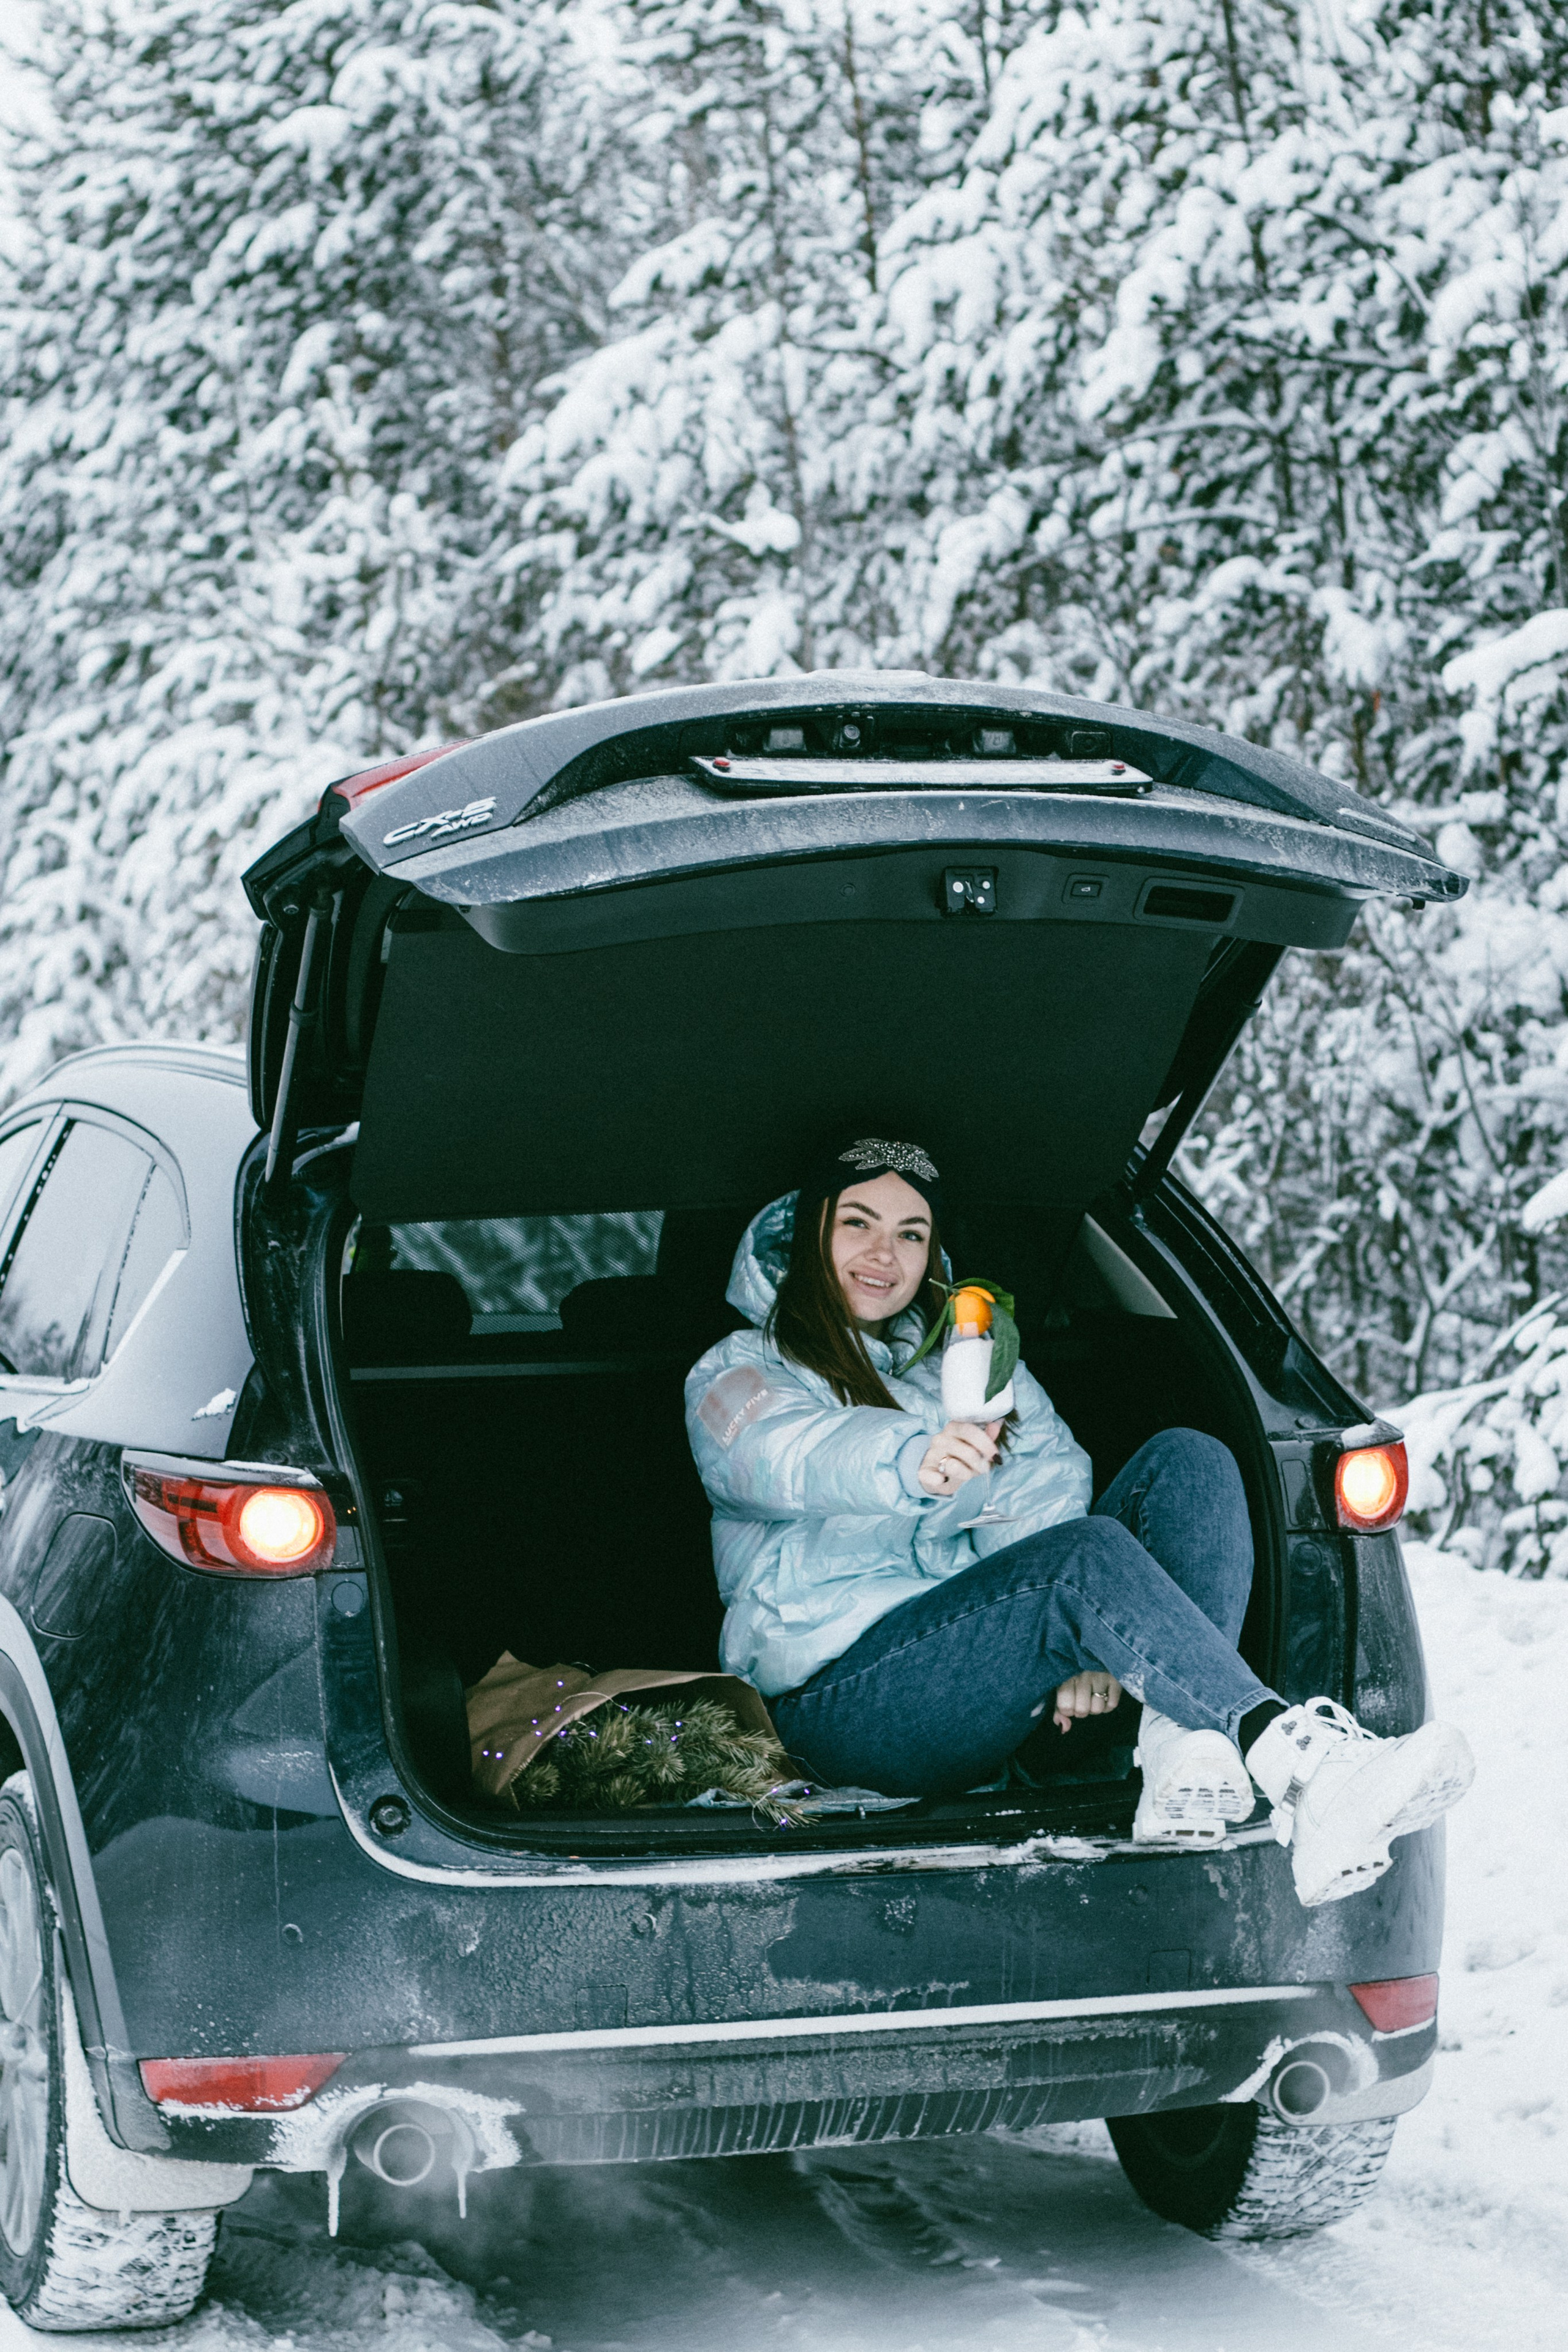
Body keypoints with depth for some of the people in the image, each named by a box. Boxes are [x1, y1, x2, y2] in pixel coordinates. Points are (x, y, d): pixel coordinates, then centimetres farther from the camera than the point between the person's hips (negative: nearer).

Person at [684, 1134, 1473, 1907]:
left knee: (1188, 1461, -14)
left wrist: (1086, 1650, -17)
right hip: (842, 1690, -6)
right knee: (1084, 1555, -32)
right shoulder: (742, 1373, 9)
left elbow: (1045, 1484, 5)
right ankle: (1304, 1759, -54)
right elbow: (781, 1454, -17)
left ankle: (1185, 1755, -39)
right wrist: (911, 1460, -42)